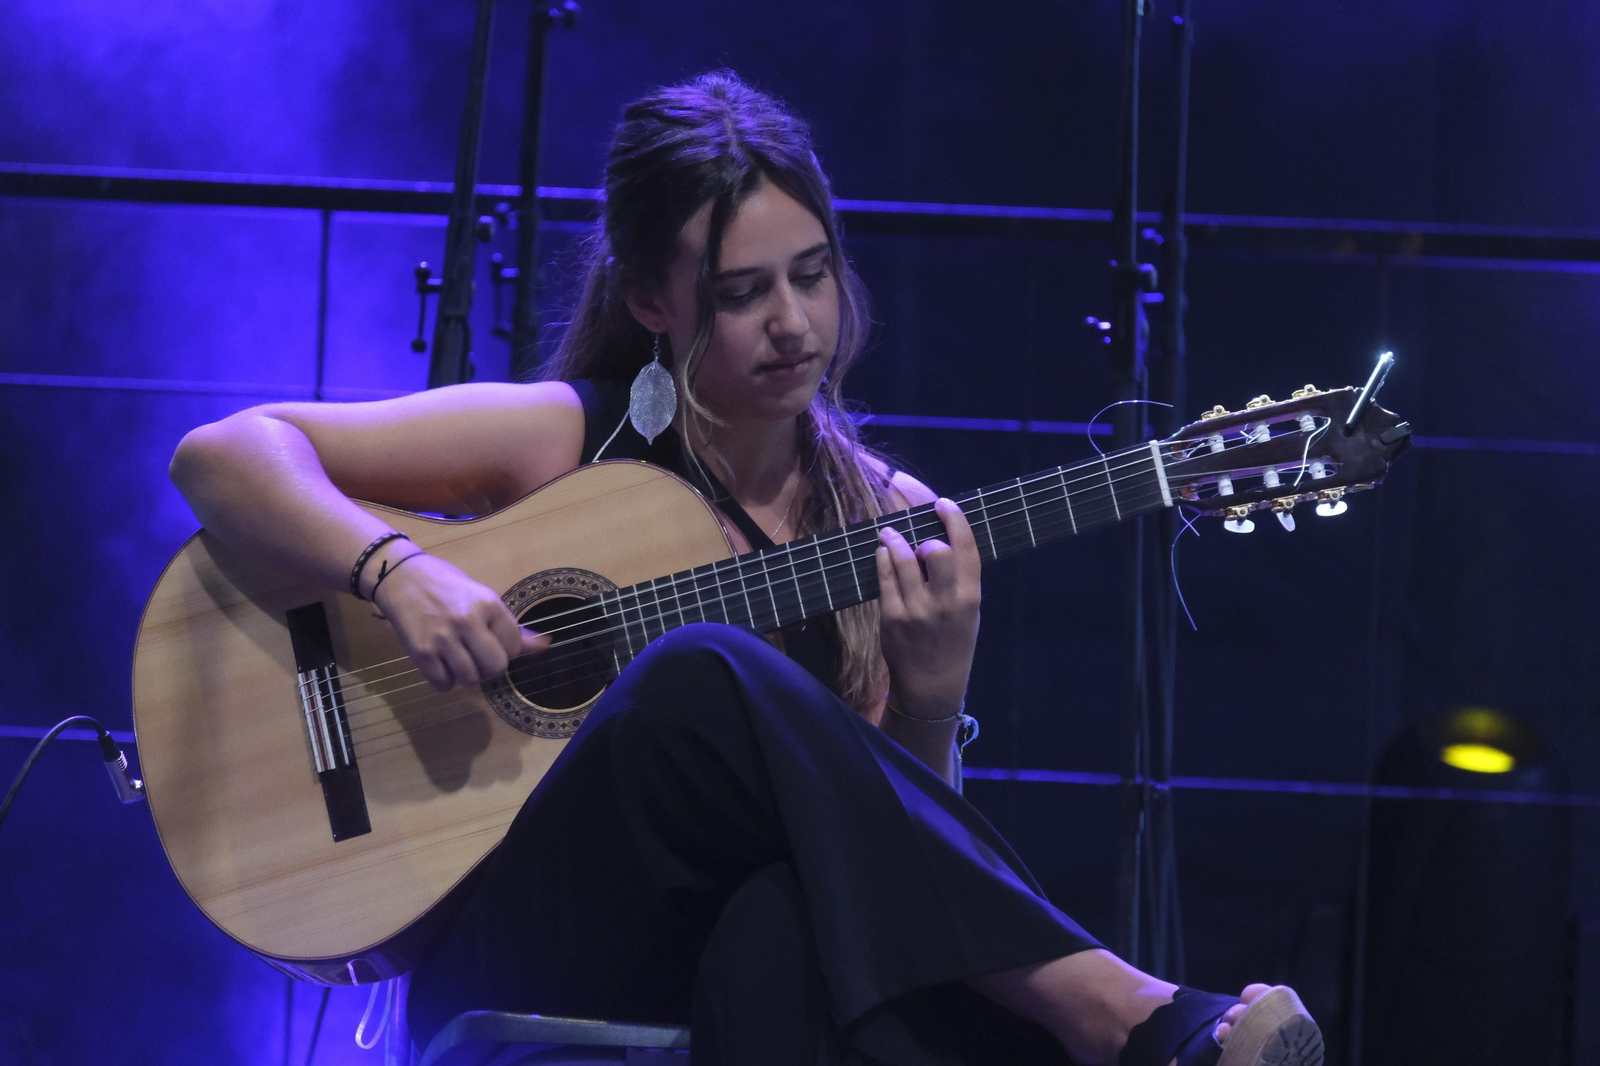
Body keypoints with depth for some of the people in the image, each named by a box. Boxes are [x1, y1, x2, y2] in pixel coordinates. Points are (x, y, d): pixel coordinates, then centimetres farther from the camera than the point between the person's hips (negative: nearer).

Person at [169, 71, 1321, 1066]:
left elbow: (887, 823, 9)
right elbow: (220, 456, -1)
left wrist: (932, 699, -12)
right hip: (511, 951, -1)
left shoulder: (884, 521, 11)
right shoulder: (564, 439, 3)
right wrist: (400, 572, -17)